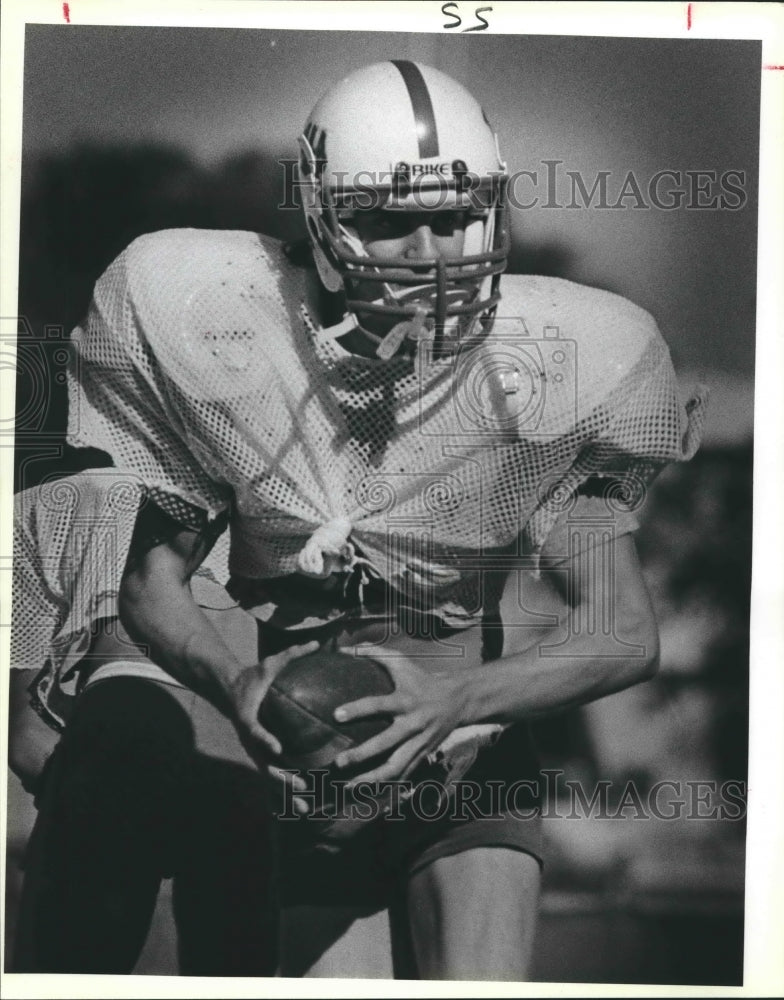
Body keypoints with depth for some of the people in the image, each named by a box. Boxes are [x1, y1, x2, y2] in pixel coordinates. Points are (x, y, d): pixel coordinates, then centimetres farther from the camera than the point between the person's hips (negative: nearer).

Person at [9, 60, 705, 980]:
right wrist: (235, 684, -23)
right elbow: (151, 577, -2)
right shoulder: (228, 339, -11)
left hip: (465, 751, 0)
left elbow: (623, 634, -12)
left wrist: (458, 698, -29)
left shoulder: (546, 363, -12)